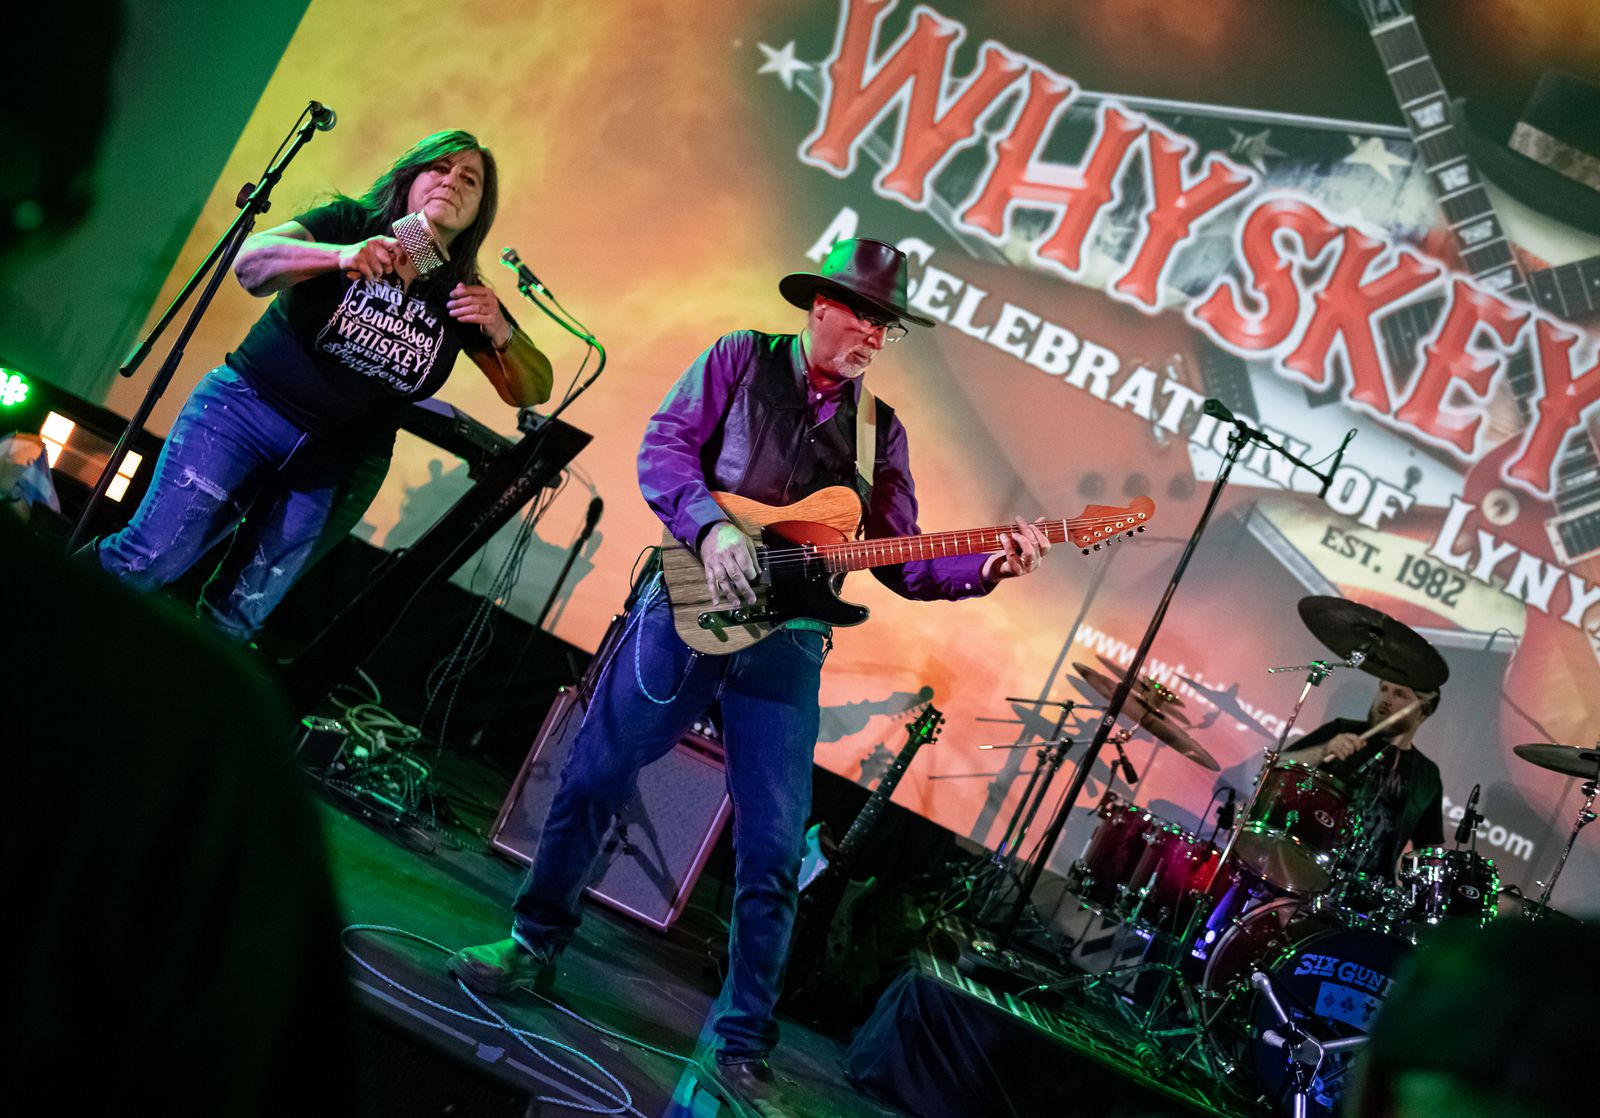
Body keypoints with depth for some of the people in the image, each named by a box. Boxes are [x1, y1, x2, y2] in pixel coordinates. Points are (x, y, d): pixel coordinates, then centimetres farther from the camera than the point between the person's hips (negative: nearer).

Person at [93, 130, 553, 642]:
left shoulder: (463, 295, 6)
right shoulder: (351, 222, -2)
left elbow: (533, 391, 3)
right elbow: (251, 262, -19)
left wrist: (500, 333, -17)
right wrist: (342, 255, -38)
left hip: (336, 463, 3)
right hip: (247, 409, -3)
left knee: (239, 615, 2)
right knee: (148, 561, -13)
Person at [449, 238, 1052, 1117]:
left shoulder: (880, 430, 13)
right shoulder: (741, 360, 4)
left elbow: (902, 561, 9)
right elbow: (664, 445, -5)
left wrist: (987, 565, -7)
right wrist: (711, 526, -19)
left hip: (787, 641, 3)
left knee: (773, 853, 0)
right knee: (592, 780, 4)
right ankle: (535, 941, 26)